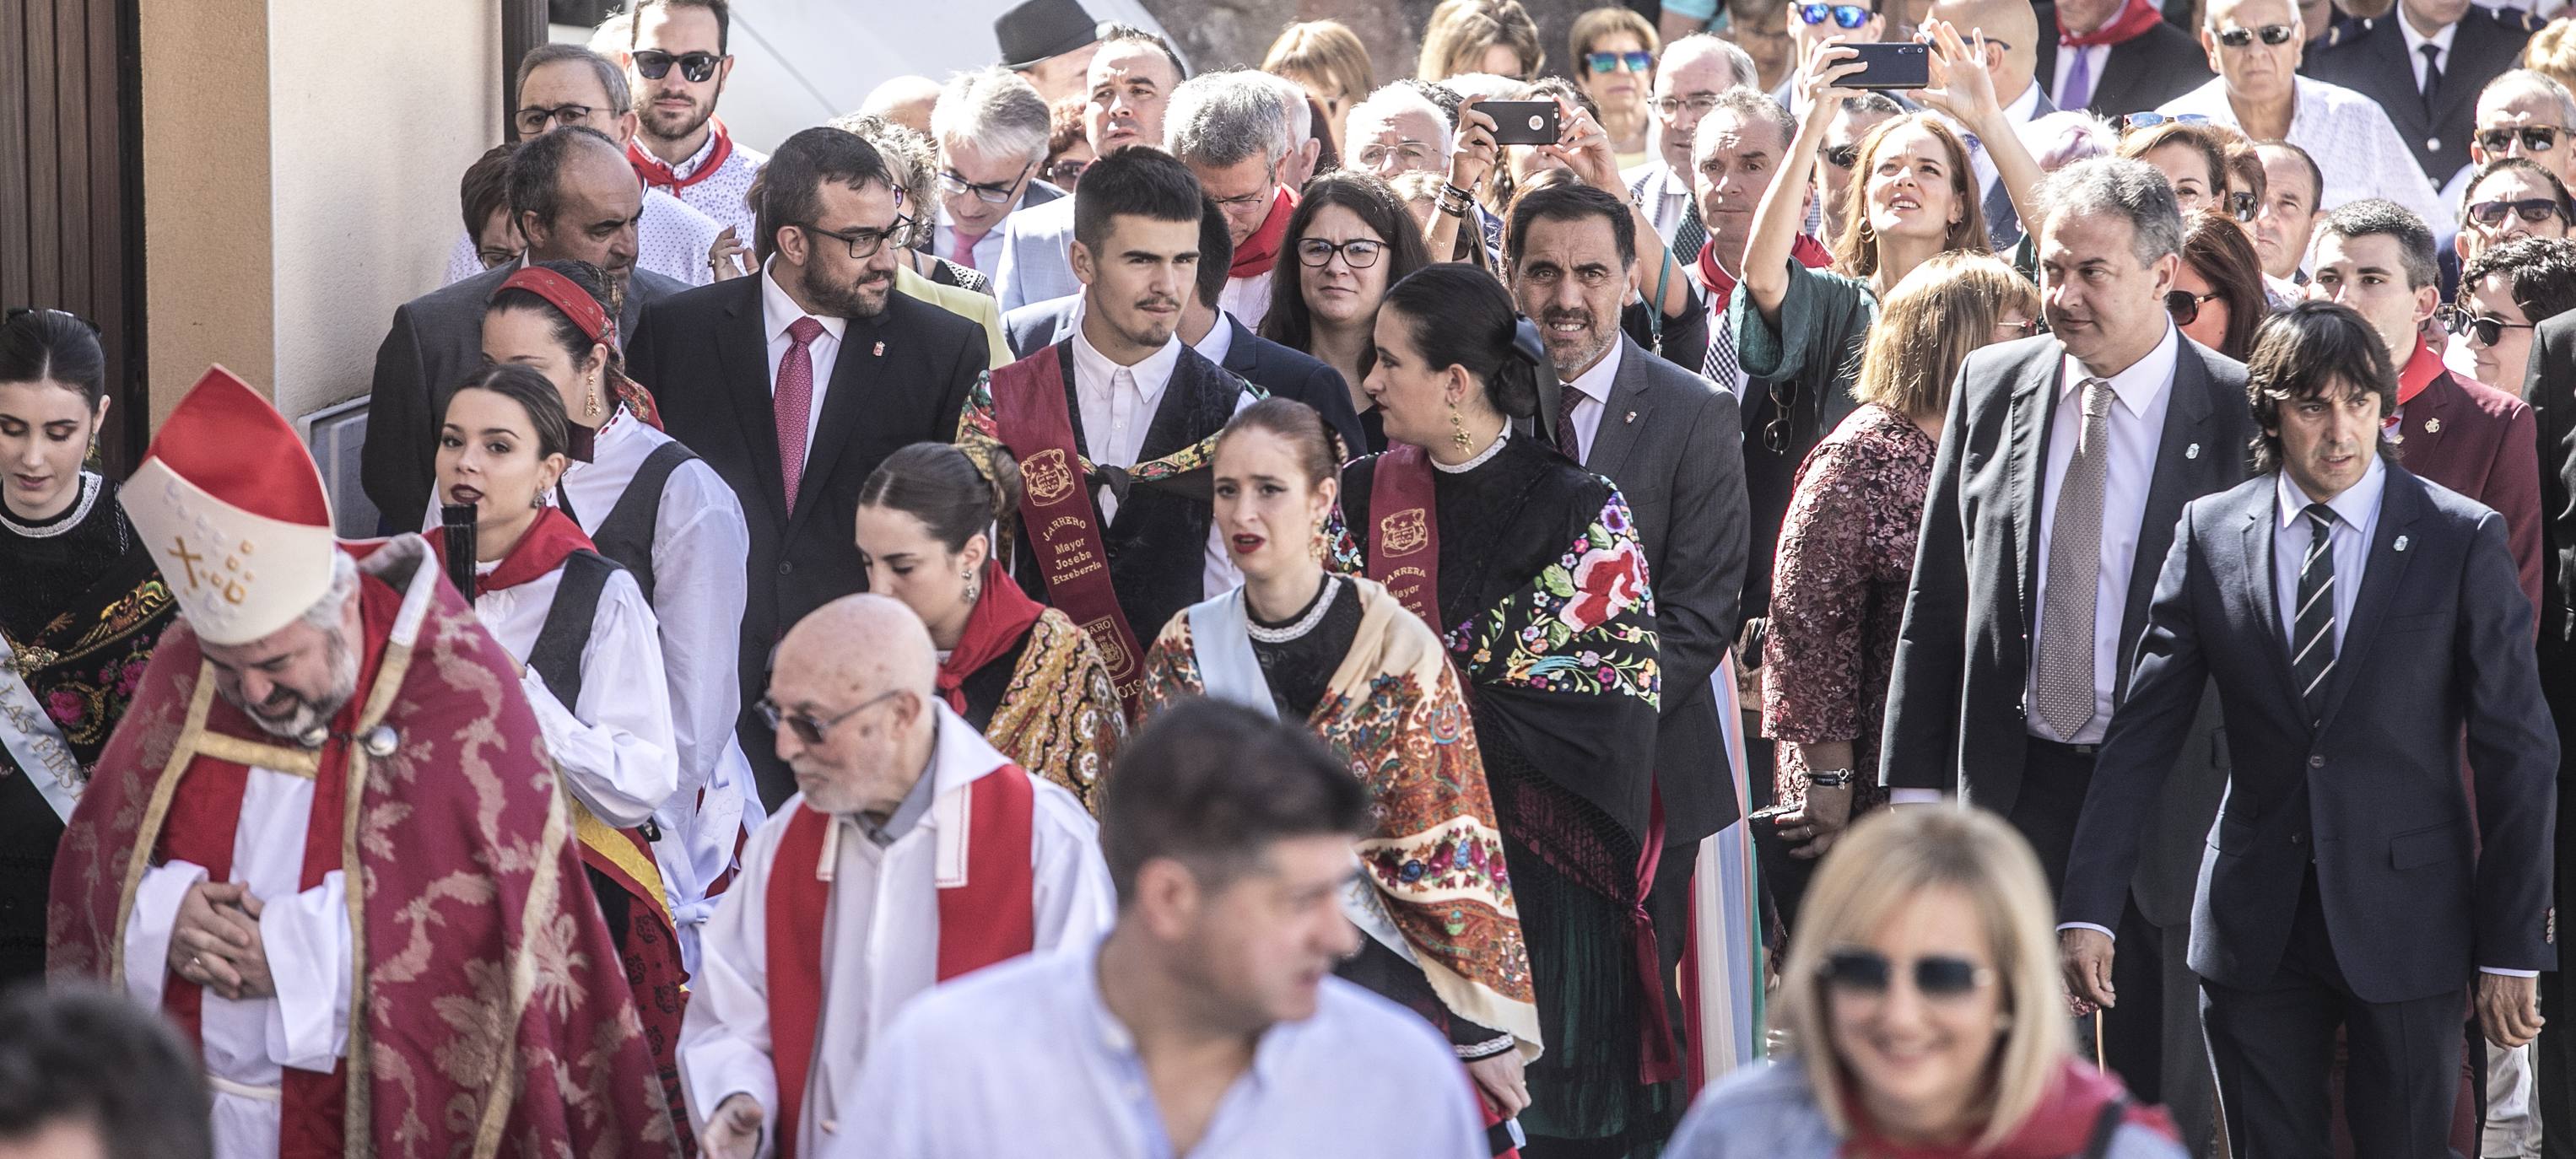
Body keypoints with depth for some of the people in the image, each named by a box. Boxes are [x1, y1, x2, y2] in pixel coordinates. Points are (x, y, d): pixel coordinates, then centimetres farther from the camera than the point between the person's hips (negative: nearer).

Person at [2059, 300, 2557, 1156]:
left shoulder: (2463, 540, -5)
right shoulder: (2210, 533, 1)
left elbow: (2518, 754, -3)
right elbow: (2142, 731, 2)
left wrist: (2512, 951, -6)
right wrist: (2090, 907, -6)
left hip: (2405, 920, -2)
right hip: (2255, 923, 2)